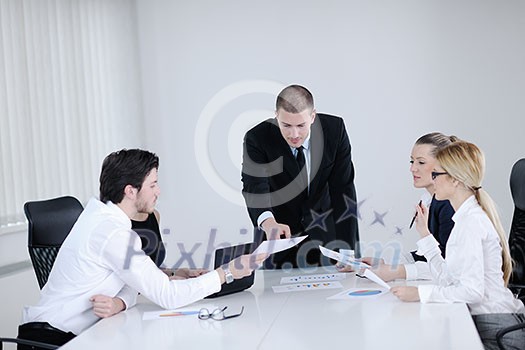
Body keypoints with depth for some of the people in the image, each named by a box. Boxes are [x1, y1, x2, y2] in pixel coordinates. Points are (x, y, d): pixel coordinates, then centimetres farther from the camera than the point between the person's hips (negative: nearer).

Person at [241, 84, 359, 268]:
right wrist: (268, 222, -56)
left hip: (323, 232, 1)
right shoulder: (257, 139, -22)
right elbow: (255, 190, -33)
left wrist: (346, 251, -19)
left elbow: (342, 190, -15)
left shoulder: (335, 129, -17)